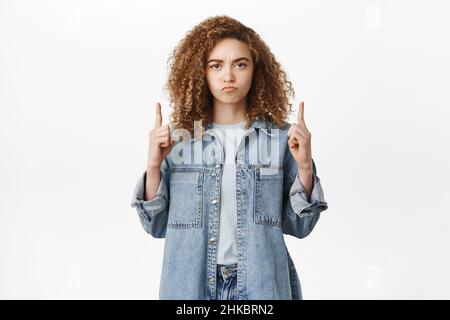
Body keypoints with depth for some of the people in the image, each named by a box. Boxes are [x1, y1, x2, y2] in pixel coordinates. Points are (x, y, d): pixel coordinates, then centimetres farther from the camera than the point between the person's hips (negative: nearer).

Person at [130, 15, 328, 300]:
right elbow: (156, 225, -1)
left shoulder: (280, 137, -5)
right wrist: (154, 166, -14)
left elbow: (299, 225, -1)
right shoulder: (178, 137, -4)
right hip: (191, 284, 1)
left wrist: (304, 167, -14)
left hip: (259, 285, 0)